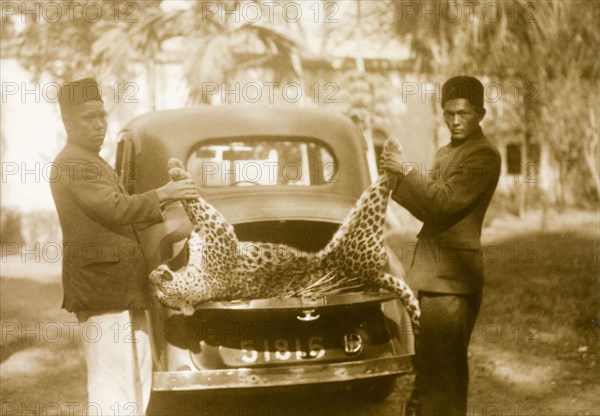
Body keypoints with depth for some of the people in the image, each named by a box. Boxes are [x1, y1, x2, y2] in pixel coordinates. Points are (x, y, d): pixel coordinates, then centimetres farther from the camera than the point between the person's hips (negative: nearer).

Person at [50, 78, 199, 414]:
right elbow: (116, 208, -23)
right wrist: (162, 194, -17)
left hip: (124, 289, 11)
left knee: (140, 374, 16)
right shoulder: (73, 165, -13)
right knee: (113, 379, -10)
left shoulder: (94, 163, 21)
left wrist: (166, 215, 15)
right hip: (101, 289, -11)